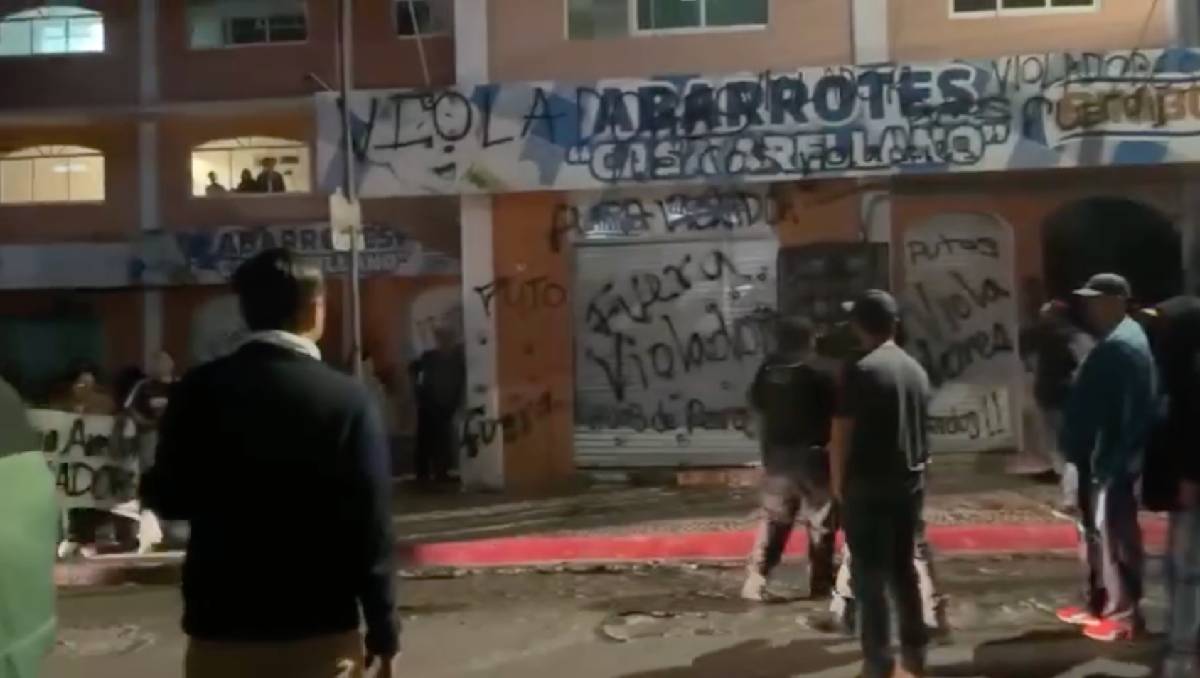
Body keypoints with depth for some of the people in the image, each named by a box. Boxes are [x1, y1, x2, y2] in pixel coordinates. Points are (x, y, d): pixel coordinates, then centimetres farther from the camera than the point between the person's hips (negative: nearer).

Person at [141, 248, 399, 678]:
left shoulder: (199, 390, -2)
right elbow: (370, 525, -10)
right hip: (321, 632, -2)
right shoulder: (346, 399, -9)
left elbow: (169, 499, 6)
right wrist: (383, 632, -3)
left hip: (221, 630, 3)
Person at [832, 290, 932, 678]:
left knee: (870, 575, 1)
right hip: (910, 483, 7)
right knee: (904, 568, 16)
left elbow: (842, 433, -13)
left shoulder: (862, 371, -14)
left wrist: (838, 482, -1)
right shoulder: (916, 370, 7)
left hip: (868, 485, -7)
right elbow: (919, 429, 12)